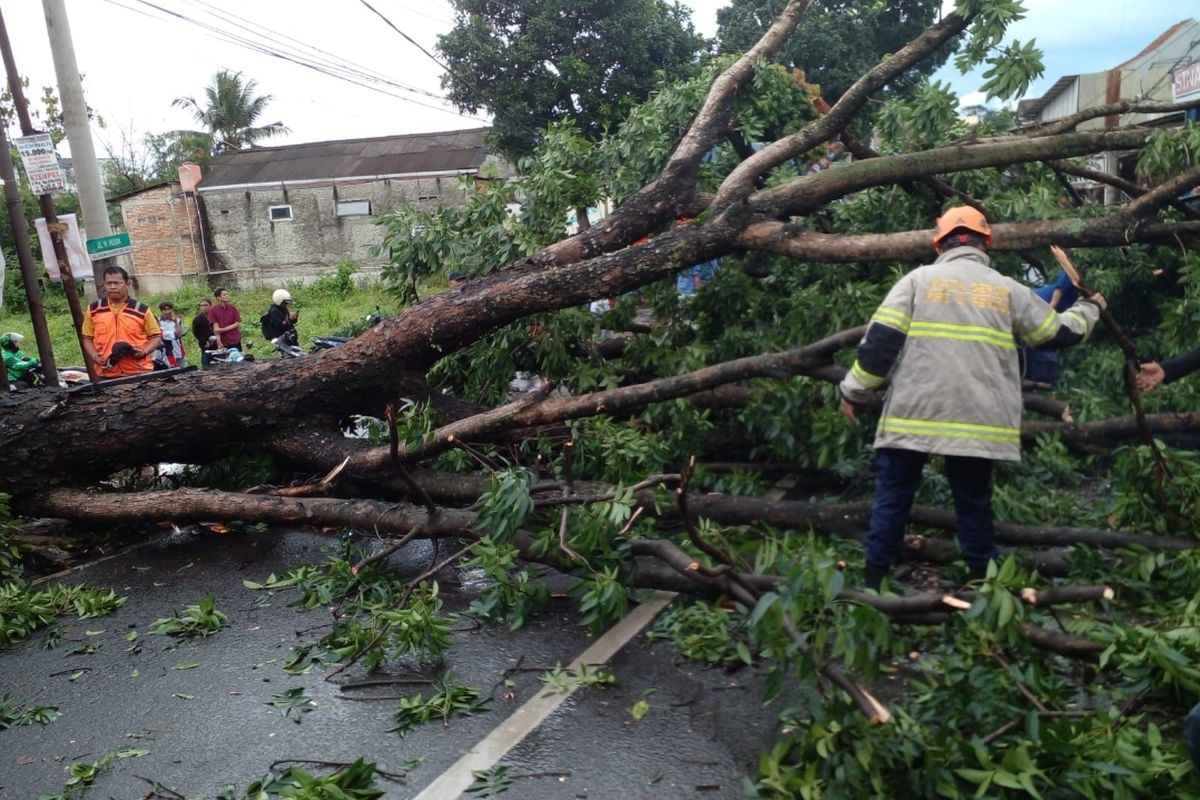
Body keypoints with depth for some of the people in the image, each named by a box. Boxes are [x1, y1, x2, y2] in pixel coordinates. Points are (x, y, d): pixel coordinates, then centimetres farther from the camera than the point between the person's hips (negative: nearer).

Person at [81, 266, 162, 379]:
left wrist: (144, 351, -12)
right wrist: (95, 357, -4)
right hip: (107, 374, 2)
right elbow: (87, 338, 14)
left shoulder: (142, 310, 2)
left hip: (139, 372, -1)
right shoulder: (93, 309, 8)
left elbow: (156, 337, 6)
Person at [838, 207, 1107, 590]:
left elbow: (880, 340, -5)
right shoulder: (1007, 289, 11)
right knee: (974, 502, 14)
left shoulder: (918, 279, 3)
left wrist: (855, 390, 2)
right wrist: (1089, 309, 41)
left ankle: (873, 584, 7)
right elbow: (1059, 333, 21)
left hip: (913, 415, -2)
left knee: (892, 497, 6)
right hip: (979, 422, 2)